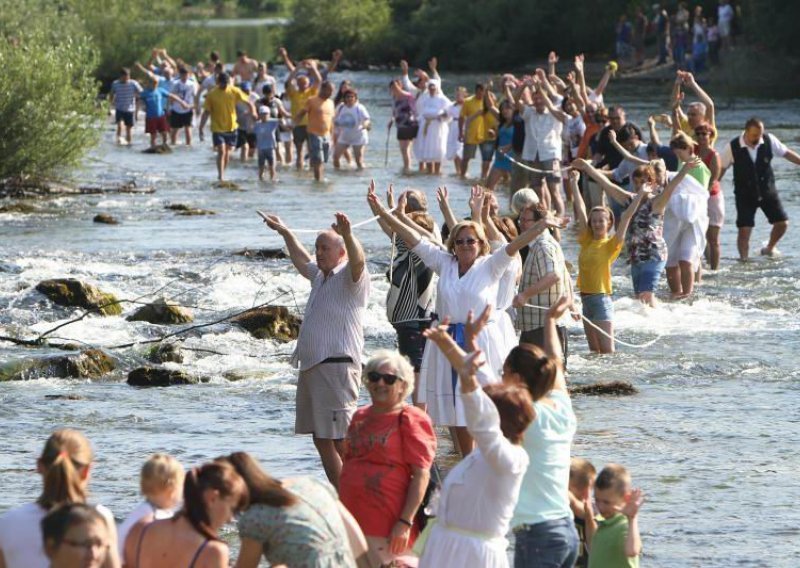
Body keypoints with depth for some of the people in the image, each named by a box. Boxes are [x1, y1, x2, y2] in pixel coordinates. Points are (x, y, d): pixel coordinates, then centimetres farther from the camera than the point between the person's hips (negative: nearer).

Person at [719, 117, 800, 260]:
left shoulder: (769, 140, -12)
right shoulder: (732, 148, -17)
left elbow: (787, 153, 2)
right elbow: (721, 169, -6)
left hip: (768, 190, 3)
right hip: (745, 194, -3)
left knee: (782, 223, 1)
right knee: (744, 230, -8)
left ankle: (770, 248, 28)